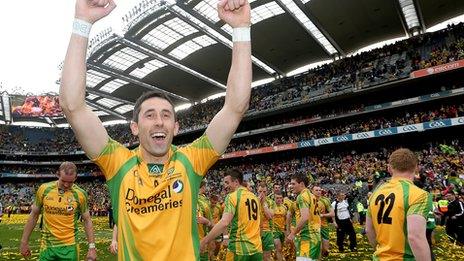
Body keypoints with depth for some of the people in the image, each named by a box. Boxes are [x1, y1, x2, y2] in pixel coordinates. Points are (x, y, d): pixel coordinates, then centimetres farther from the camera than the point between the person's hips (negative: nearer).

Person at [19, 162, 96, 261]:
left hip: (69, 247, -1)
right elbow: (34, 215, 7)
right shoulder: (44, 189, -5)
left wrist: (92, 246, -5)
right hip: (46, 246, 2)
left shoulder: (80, 194, -9)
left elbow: (87, 220, -1)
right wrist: (24, 242, 9)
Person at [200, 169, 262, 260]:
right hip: (257, 249, 6)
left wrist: (204, 241, -20)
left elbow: (224, 223, -22)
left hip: (239, 248, -6)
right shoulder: (255, 197, 11)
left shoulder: (232, 196, -10)